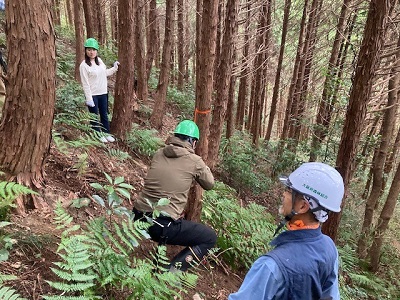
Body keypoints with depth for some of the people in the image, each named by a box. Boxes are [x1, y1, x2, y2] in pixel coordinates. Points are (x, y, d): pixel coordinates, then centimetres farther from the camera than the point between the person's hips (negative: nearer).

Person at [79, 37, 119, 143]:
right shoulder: (84, 65, -15)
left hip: (103, 93, 6)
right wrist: (89, 99, -19)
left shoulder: (99, 60, 5)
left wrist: (114, 68, 15)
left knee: (104, 114, 15)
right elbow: (85, 84, -16)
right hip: (93, 95, -6)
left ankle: (107, 133, 28)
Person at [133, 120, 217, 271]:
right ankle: (171, 270, -4)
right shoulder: (194, 161, -6)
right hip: (163, 225, -7)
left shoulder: (159, 153, 8)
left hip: (138, 218, 7)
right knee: (210, 238, 9)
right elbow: (209, 184, 11)